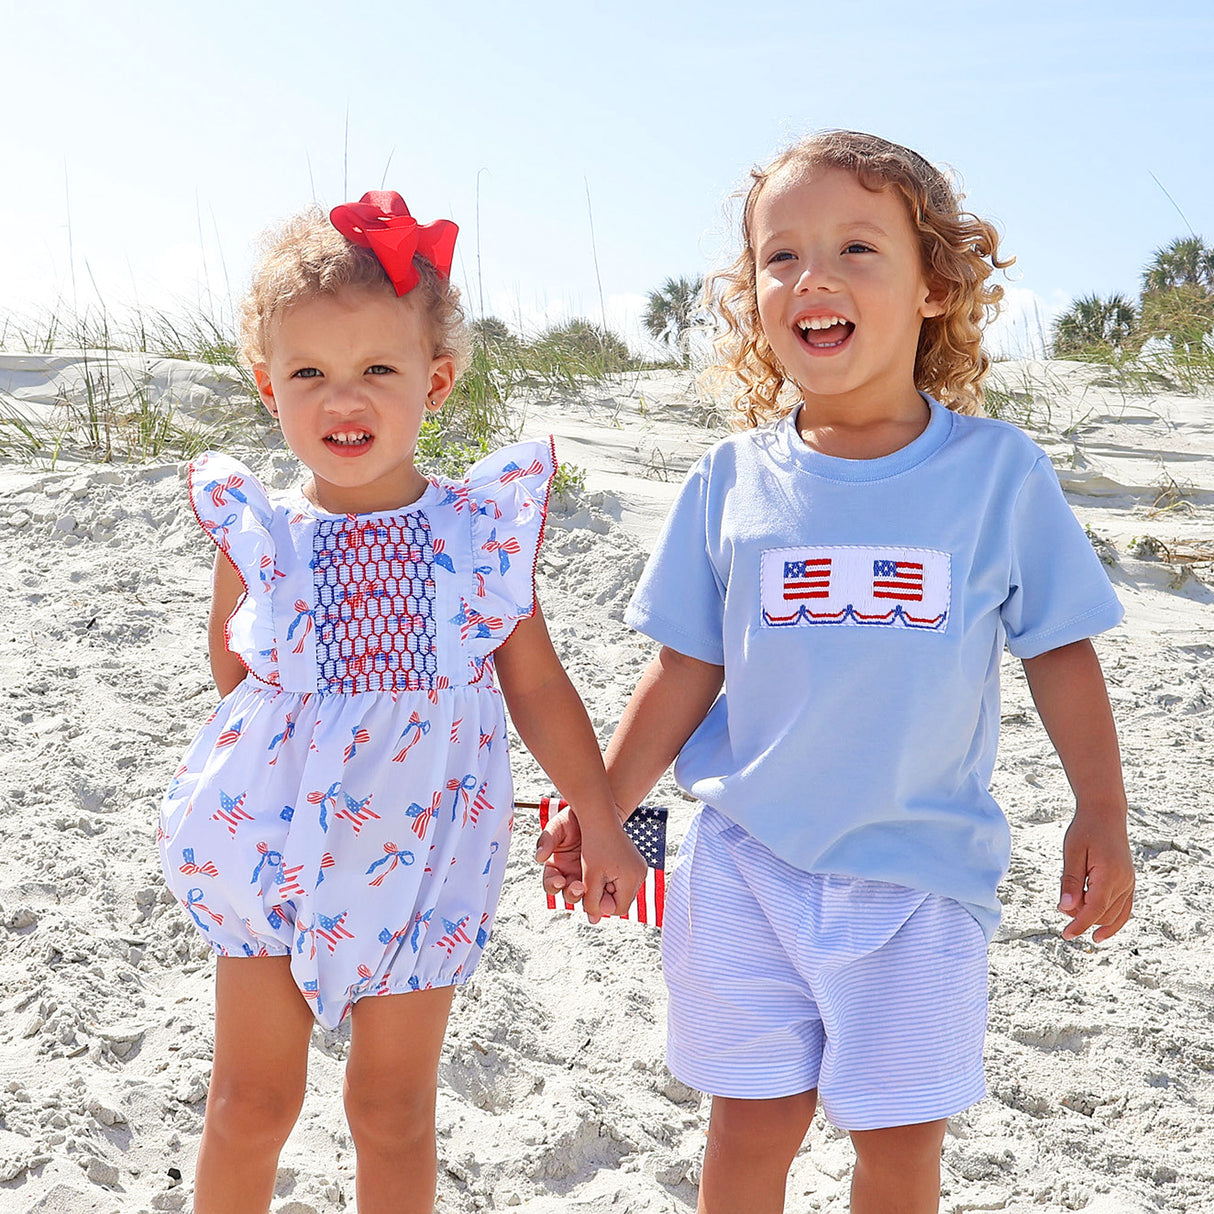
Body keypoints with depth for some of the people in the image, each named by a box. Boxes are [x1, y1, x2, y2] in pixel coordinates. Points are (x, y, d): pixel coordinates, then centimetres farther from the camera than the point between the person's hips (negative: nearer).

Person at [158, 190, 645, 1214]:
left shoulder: (485, 524, -8)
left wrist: (601, 823, -3)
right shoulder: (257, 534, -7)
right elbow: (234, 679, 8)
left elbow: (535, 683, -1)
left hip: (415, 858, 0)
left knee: (394, 1111, 13)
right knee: (252, 1102, 13)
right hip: (270, 850, 1)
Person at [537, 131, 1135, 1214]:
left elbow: (1061, 649, 0)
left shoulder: (999, 470, -7)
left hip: (922, 876, -1)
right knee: (753, 1124, 12)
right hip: (752, 861, 1)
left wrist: (1102, 813, -5)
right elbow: (686, 672, 3)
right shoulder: (731, 482, -4)